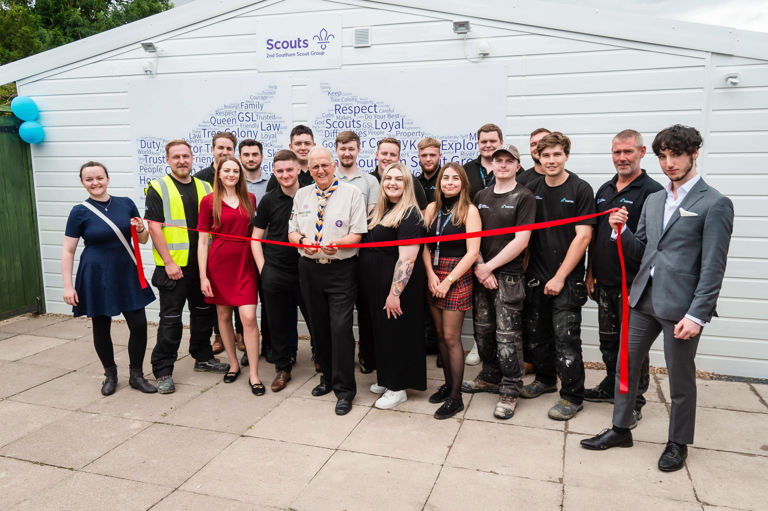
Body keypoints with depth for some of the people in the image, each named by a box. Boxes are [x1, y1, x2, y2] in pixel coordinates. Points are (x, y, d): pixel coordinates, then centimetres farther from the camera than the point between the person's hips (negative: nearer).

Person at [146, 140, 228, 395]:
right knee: (170, 319, 0)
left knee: (204, 311, 15)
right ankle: (163, 371, 11)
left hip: (203, 265, 5)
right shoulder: (158, 188, -3)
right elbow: (155, 228, -9)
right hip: (173, 266, -5)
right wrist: (168, 262, -15)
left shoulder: (205, 188, 11)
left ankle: (203, 357, 33)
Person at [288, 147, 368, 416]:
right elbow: (292, 232, 12)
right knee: (319, 327, 13)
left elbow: (357, 234, -6)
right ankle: (328, 377, 31)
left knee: (341, 327, -8)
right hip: (309, 269, 5)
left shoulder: (351, 193, -1)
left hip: (341, 269, -4)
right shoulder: (301, 195, 11)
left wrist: (337, 244, -25)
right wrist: (303, 240, -11)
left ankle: (344, 389, 4)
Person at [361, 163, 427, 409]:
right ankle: (385, 379, 34)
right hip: (375, 286, 9)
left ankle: (397, 388, 17)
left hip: (396, 287, -9)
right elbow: (367, 247, 22)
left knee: (396, 333, 3)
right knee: (381, 332, 18)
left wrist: (395, 293, -26)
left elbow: (407, 258, -23)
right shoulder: (379, 212, 12)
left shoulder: (409, 215, -16)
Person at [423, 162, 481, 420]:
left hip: (458, 276, -5)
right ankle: (448, 384, 26)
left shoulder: (469, 210, -6)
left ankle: (455, 397, 6)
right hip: (433, 275, 5)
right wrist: (431, 275, -8)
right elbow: (424, 244, 6)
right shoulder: (432, 208, 8)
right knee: (440, 334, 11)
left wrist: (448, 280, -14)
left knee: (451, 337, -4)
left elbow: (472, 253, -12)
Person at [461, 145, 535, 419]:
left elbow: (521, 241, -11)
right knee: (483, 331, 13)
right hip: (481, 274, 5)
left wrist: (489, 266, -11)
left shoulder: (524, 197, -4)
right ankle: (490, 377, 31)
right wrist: (479, 267, -4)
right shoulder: (481, 196, 13)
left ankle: (509, 391, 9)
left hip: (508, 276, -5)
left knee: (507, 336, -4)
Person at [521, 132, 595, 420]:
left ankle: (572, 396, 12)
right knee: (535, 333, 14)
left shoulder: (580, 190, -7)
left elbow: (583, 236, -11)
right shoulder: (532, 189, 8)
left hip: (567, 280, -5)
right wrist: (525, 271, 4)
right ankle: (545, 379, 35)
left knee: (565, 338, -3)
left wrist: (560, 277, -14)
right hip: (535, 277, 5)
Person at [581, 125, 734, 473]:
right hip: (643, 298, 6)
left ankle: (678, 443, 29)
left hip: (680, 305, -6)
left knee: (681, 378, 9)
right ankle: (620, 430, 30)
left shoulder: (714, 204, -8)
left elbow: (713, 267, -12)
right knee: (625, 364, 13)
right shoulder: (653, 201, 12)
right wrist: (622, 230, -4)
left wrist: (696, 315, -16)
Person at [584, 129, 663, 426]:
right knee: (608, 339, 18)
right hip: (605, 282, 7)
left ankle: (634, 403, 17)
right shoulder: (604, 190, 13)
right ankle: (611, 387, 36)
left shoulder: (652, 191, -9)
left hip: (633, 282, -6)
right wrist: (590, 273, 13)